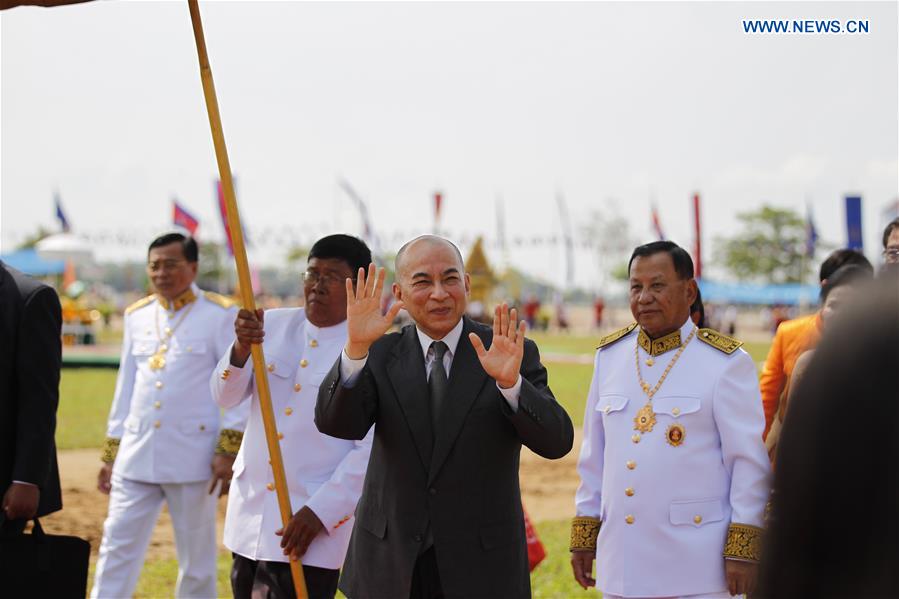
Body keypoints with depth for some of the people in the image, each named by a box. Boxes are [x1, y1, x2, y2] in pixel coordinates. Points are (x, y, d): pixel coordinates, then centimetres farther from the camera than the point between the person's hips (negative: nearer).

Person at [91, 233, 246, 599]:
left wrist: (229, 449, -12)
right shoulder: (137, 315, 12)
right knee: (117, 549, 1)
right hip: (136, 455, 4)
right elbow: (126, 387, 16)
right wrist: (111, 452, 15)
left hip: (192, 457, -4)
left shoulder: (220, 315, -3)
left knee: (196, 557, 6)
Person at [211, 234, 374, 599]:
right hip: (250, 513, 5)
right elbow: (225, 396, 1)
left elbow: (372, 449, -12)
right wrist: (242, 348, -19)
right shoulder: (273, 324, 6)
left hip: (314, 524, -5)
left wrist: (320, 513, -17)